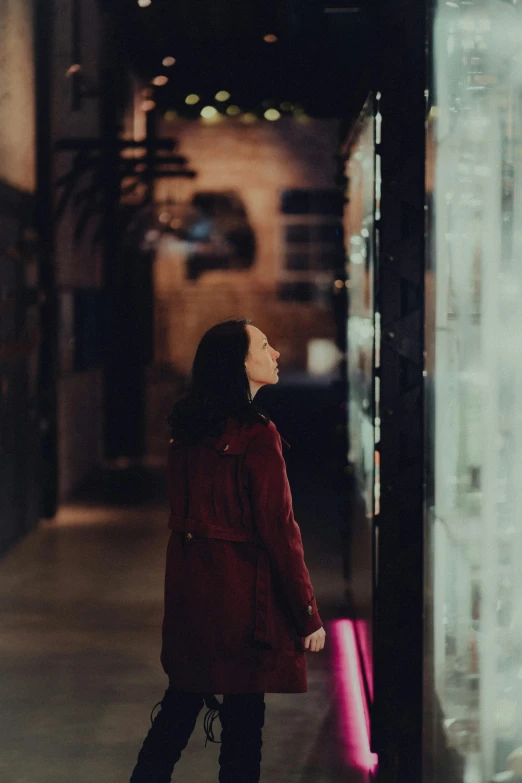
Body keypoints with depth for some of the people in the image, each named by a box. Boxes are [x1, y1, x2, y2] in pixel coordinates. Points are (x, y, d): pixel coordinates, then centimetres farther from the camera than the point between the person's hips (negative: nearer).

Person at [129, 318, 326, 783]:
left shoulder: (187, 430, 5)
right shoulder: (256, 436, -18)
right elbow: (279, 531, -17)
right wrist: (308, 617, -12)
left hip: (187, 583, 7)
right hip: (242, 587, -7)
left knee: (182, 701, 18)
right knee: (244, 713, 4)